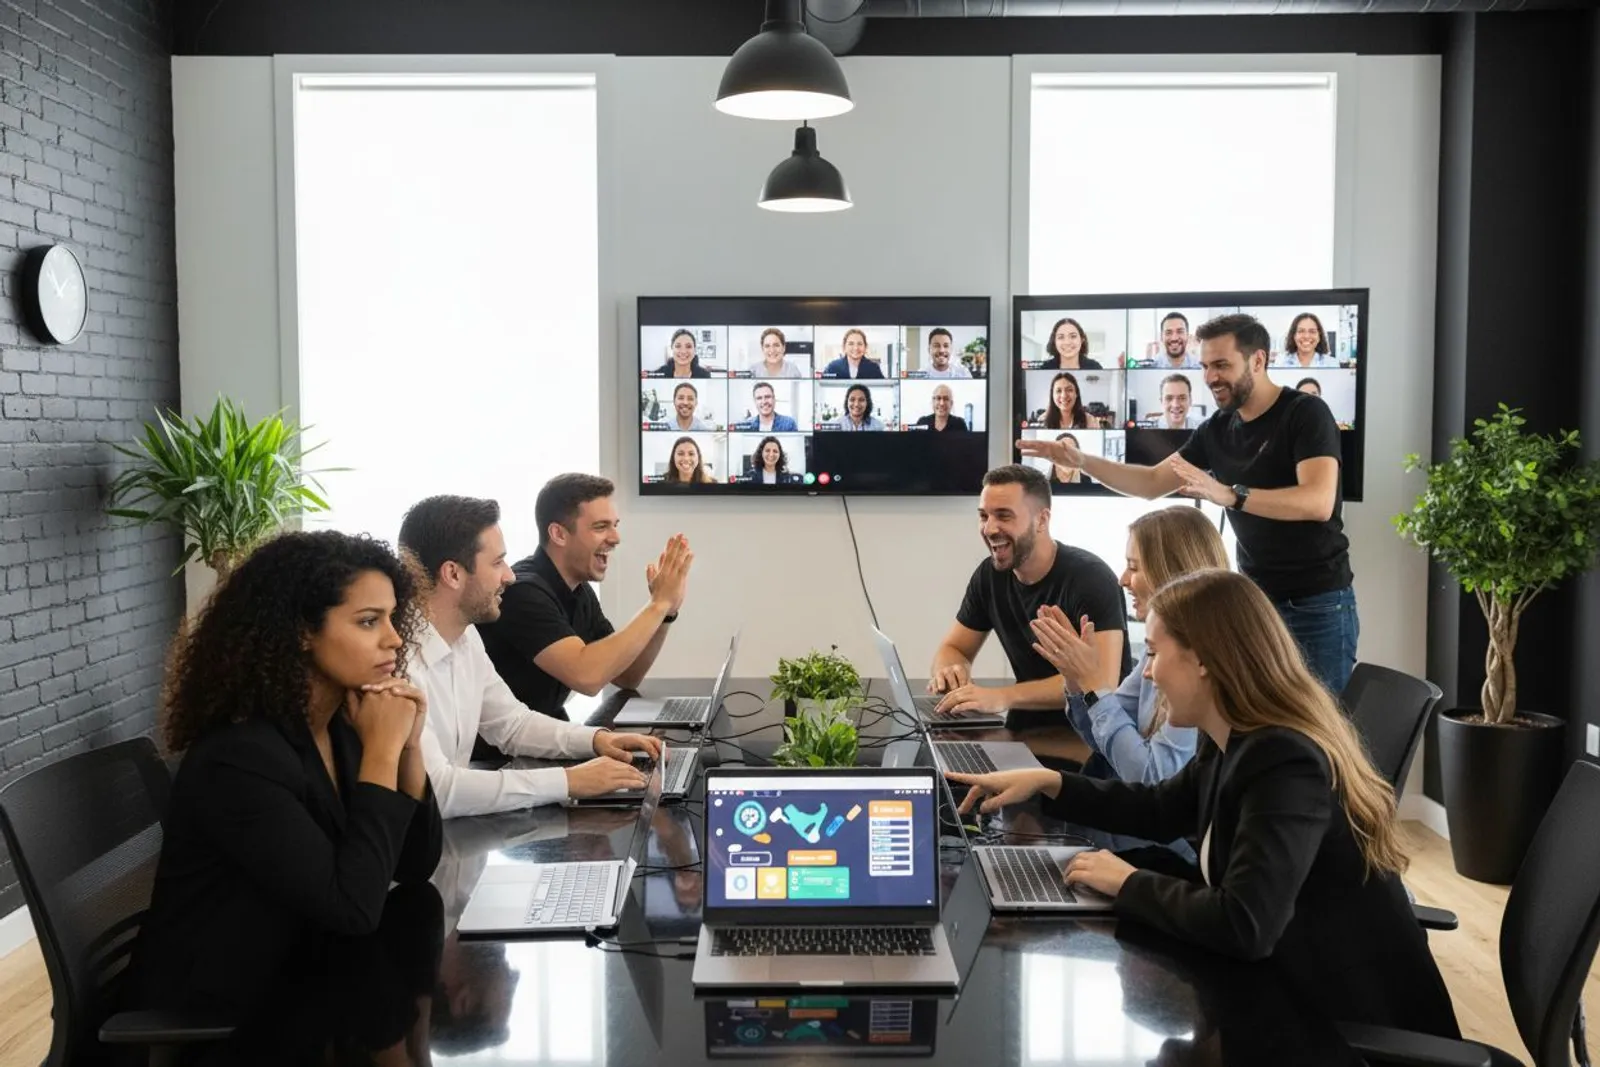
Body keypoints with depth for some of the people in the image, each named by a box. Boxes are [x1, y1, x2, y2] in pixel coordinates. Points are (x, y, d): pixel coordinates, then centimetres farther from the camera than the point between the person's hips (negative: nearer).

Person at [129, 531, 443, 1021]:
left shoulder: (342, 728, -2)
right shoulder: (238, 757, -25)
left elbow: (415, 867, 1)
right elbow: (353, 907, -28)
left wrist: (408, 746, -13)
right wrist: (381, 751, -25)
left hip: (302, 983, 7)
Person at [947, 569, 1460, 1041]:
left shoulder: (1285, 761, -28)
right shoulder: (1234, 743, 1)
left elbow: (1242, 925, -35)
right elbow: (1160, 810, 19)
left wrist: (1128, 883, -20)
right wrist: (1049, 783, 10)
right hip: (1292, 990, 8)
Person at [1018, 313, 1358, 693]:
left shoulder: (1306, 413, -13)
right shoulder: (1217, 429, 6)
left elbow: (1318, 502, -27)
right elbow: (1152, 483, 11)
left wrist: (1228, 495, -38)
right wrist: (1081, 460, -1)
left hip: (1317, 604, -5)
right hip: (1254, 600, 6)